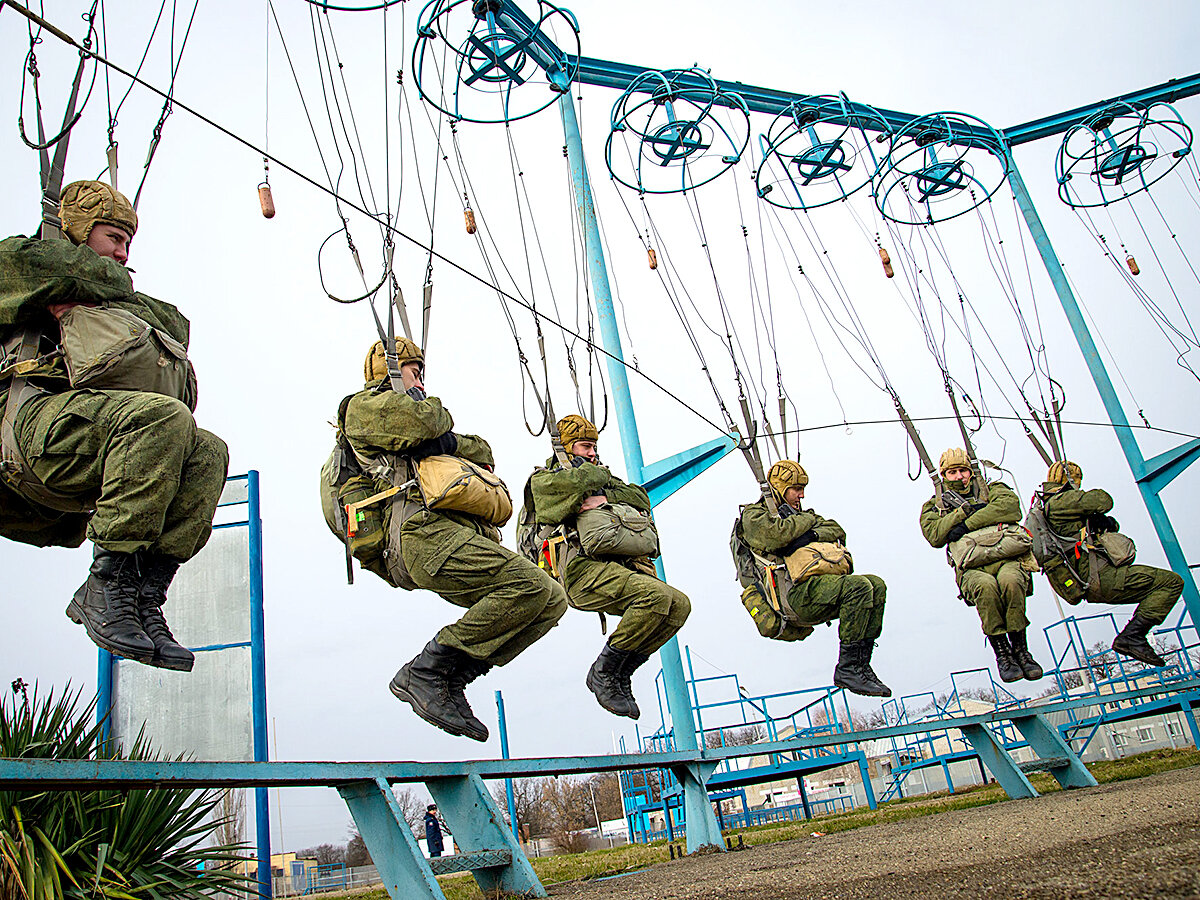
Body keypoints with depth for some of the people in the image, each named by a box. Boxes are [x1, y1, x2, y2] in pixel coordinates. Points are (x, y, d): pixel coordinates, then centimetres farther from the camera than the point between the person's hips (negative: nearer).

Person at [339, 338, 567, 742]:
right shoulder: (364, 404, 15)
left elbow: (482, 452, 23)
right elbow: (393, 413, -12)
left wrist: (448, 441, 3)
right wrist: (435, 419, 10)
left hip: (460, 536, 9)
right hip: (428, 532, -9)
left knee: (552, 601, -2)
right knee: (530, 585, -24)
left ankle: (452, 681, -5)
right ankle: (423, 673, -17)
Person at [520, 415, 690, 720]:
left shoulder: (601, 474, 32)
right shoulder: (543, 480, 13)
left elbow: (641, 499, 14)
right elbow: (579, 481, -12)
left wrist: (606, 497, -3)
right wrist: (598, 473, 9)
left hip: (623, 566, 7)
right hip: (584, 570, -7)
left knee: (679, 604, -11)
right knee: (656, 594, -29)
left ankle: (620, 674, -1)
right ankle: (603, 672, -13)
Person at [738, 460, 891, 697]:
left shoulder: (798, 514, 31)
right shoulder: (753, 515, 8)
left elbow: (836, 530, 15)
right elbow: (776, 535, -15)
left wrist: (811, 535, -7)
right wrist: (808, 520, 2)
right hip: (792, 594, -8)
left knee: (876, 585, -9)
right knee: (858, 586, -26)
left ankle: (860, 664, -11)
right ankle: (847, 669, -23)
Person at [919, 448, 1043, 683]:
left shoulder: (993, 490, 20)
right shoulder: (934, 506, 22)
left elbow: (1010, 507, -4)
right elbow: (934, 536, 2)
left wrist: (968, 524, -9)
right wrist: (964, 511, -4)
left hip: (1007, 559, 0)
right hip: (972, 568, 0)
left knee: (1009, 579, -36)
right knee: (985, 585, -36)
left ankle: (1020, 649, -19)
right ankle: (1002, 653, -22)